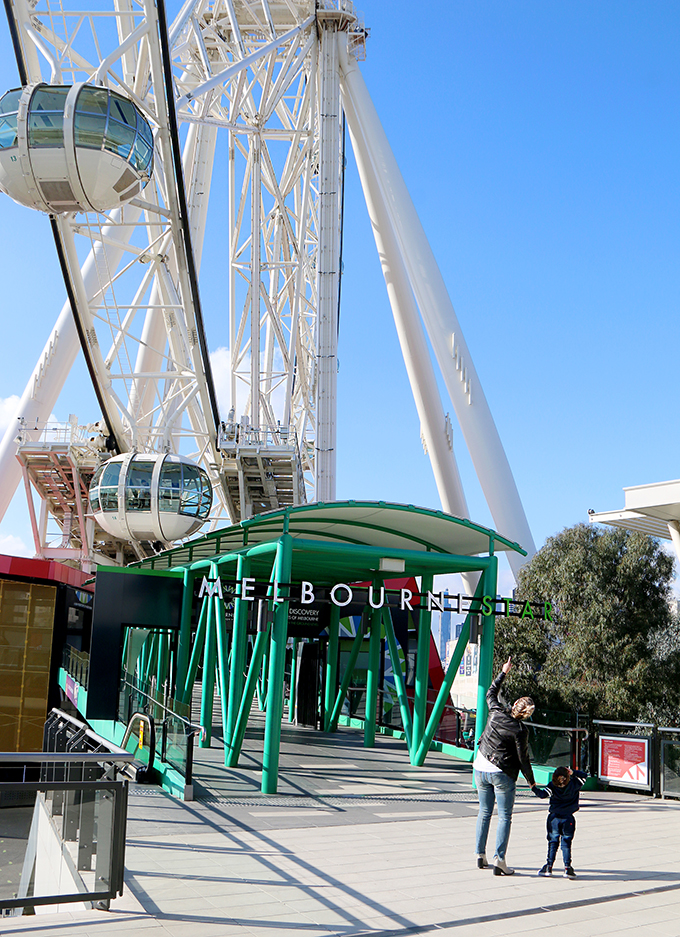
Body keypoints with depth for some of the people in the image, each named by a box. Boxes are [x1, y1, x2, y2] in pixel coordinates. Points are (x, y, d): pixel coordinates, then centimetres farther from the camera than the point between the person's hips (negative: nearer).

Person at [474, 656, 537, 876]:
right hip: (502, 774, -5)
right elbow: (523, 759, -10)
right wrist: (531, 781, 2)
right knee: (505, 817, 0)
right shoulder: (520, 731, -14)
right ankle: (499, 858, -9)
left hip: (481, 769, 5)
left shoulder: (495, 712, -3)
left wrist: (503, 672, 25)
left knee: (484, 813, 15)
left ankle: (480, 855, 17)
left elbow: (491, 693, 17)